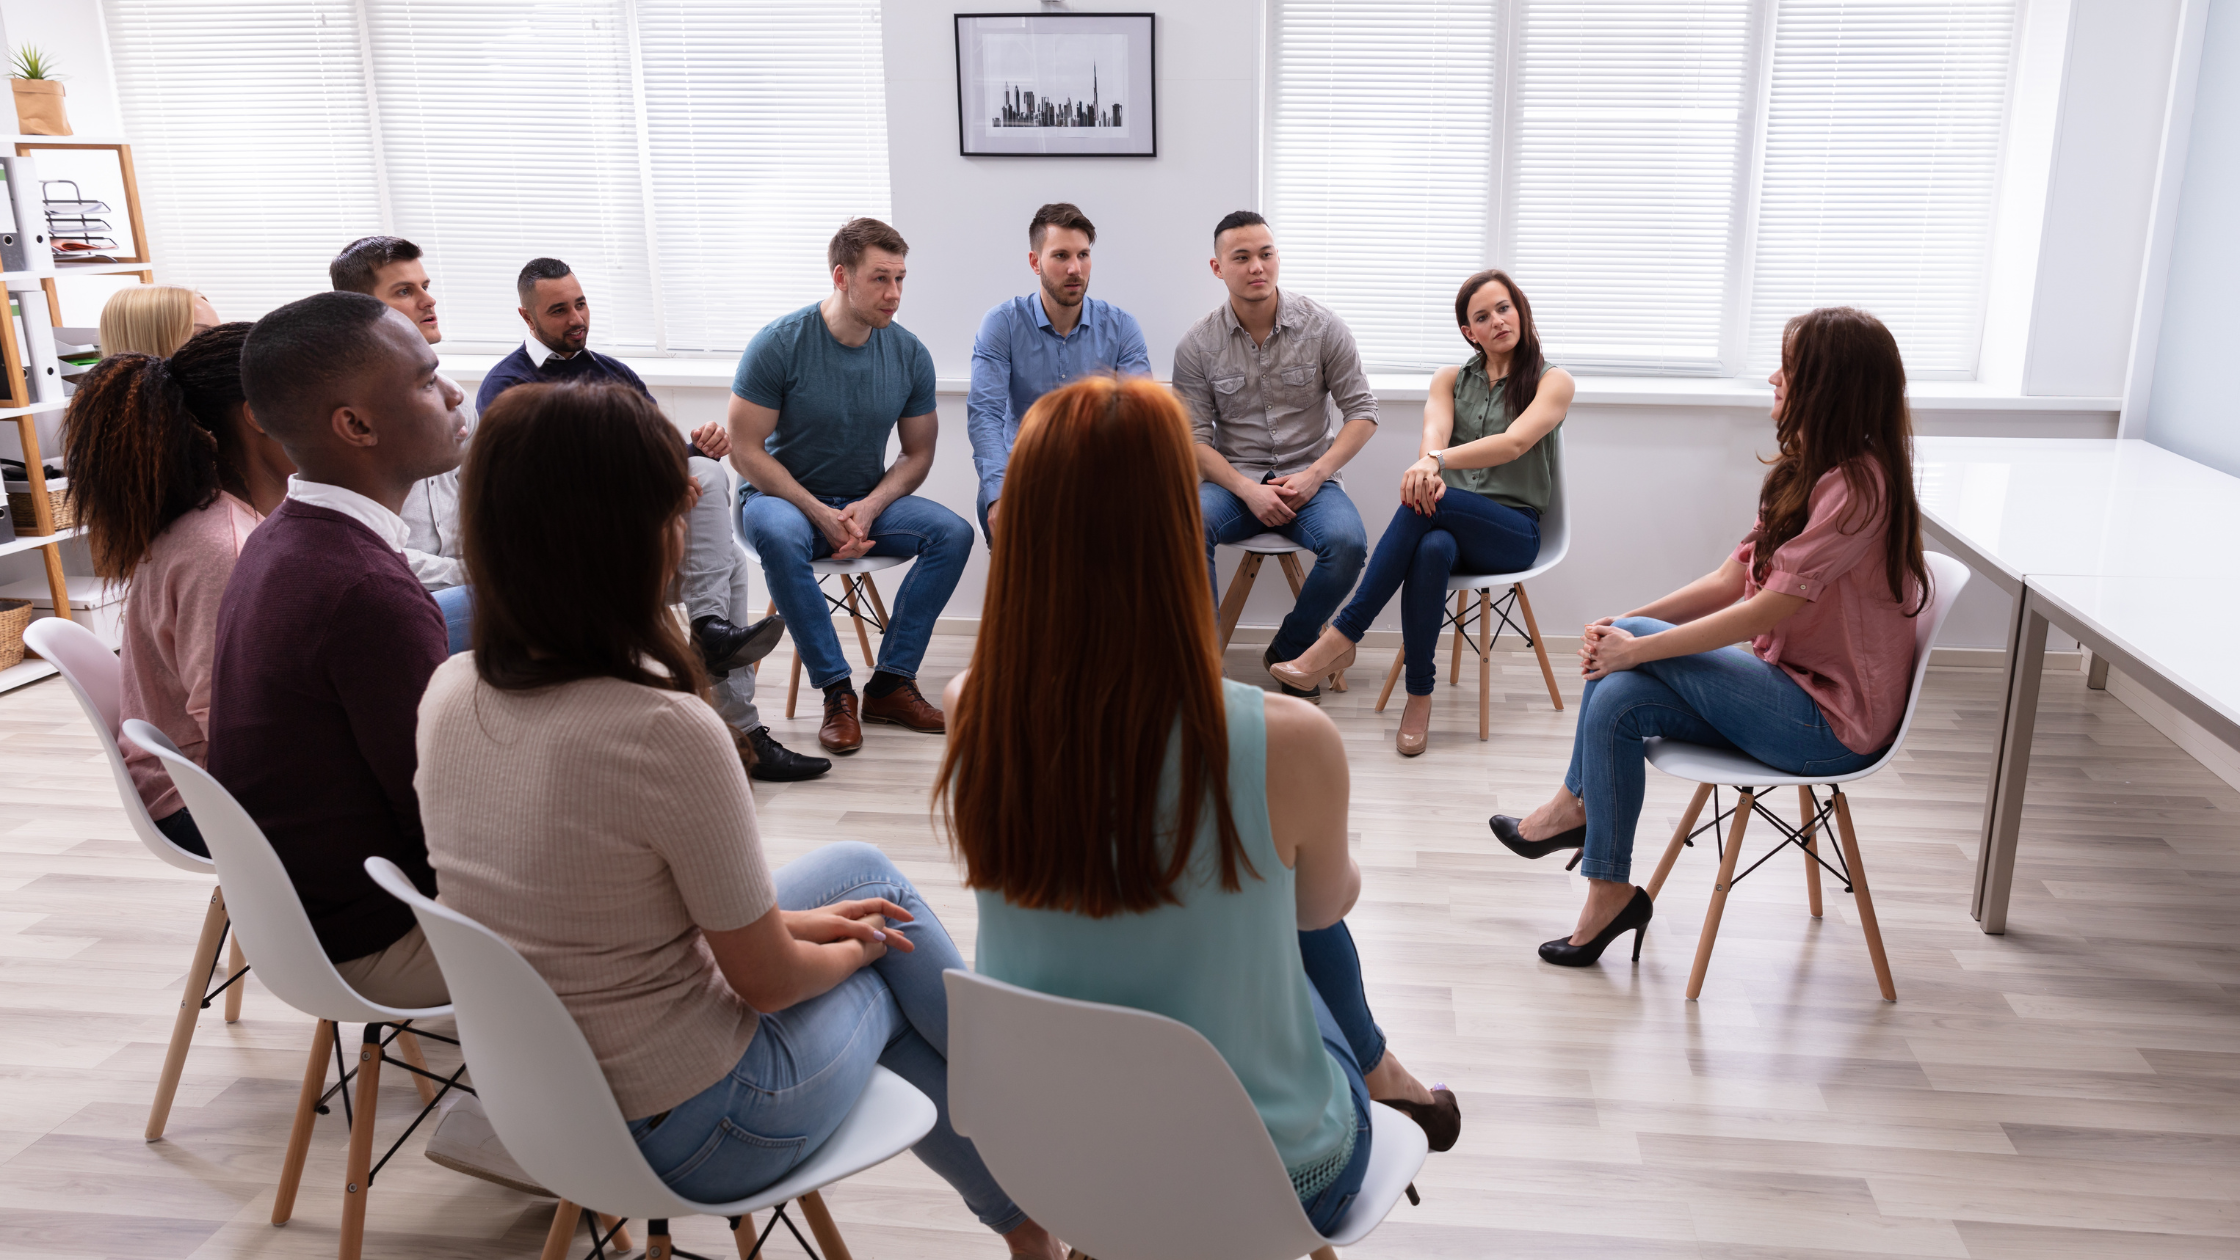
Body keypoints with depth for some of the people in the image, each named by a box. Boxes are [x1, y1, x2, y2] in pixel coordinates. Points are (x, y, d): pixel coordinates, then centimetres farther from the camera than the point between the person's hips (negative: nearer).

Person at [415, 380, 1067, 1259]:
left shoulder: (449, 694, -7)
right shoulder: (666, 734, -31)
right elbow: (769, 981, -18)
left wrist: (777, 922, 8)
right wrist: (854, 946, 4)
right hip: (684, 1136, -6)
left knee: (860, 867, 18)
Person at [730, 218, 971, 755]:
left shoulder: (909, 354, -4)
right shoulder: (778, 344, -15)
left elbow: (918, 454, 3)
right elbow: (745, 450, -12)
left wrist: (869, 507, -16)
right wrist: (821, 514, -20)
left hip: (868, 501, 4)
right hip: (783, 495, -3)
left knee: (953, 533, -22)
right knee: (777, 535, -39)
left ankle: (890, 683, -16)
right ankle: (837, 691, -26)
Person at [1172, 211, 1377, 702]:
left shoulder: (1322, 326, 0)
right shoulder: (1198, 345, 0)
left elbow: (1362, 410, 2)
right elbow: (1194, 439, -2)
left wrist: (1314, 475, -11)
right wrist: (1248, 490, -17)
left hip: (1308, 479, 0)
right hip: (1234, 481, 0)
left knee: (1347, 542, -31)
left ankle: (1289, 650, -5)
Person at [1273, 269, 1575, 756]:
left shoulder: (1553, 382, 4)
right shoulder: (1451, 379, 16)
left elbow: (1514, 443, -15)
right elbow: (1433, 432, -5)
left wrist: (1438, 461, -31)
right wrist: (1430, 467, -31)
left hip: (1513, 531, -2)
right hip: (1450, 522, 2)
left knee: (1428, 504, -35)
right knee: (1432, 549, -38)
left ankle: (1342, 636, -34)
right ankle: (1419, 695, -30)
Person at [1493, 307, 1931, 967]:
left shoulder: (1857, 483, -21)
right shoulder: (1810, 471, 11)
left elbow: (1766, 610, -24)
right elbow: (1732, 579, 9)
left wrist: (1636, 644, -17)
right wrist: (1623, 624, -4)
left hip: (1832, 721, -9)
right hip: (1793, 689, 9)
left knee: (1633, 647, -18)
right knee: (1618, 699, -11)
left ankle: (1573, 803, 3)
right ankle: (1608, 897, -3)